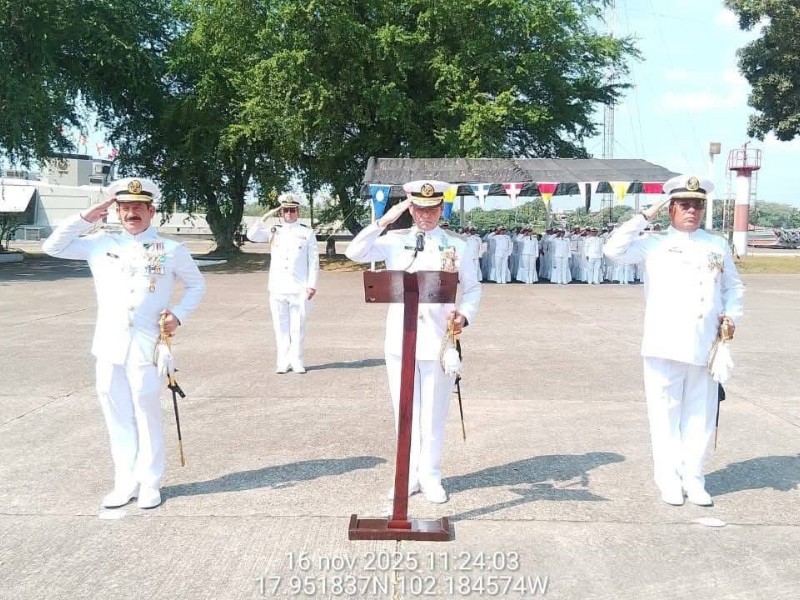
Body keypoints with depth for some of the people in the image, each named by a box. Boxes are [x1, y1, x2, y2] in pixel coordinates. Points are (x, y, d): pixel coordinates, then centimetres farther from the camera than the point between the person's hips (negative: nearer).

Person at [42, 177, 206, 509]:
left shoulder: (171, 250, 2)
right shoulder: (101, 243, 8)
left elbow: (196, 285, 12)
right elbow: (53, 246, 8)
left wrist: (178, 314, -4)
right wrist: (85, 218, 1)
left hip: (146, 348, -3)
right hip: (109, 347, 3)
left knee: (147, 416, 4)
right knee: (118, 418, 10)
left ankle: (150, 484, 17)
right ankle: (125, 483, 21)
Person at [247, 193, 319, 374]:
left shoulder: (307, 233, 4)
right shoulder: (274, 231, 12)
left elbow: (314, 261, 1)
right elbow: (252, 235, 0)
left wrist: (312, 286, -5)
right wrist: (267, 216, -2)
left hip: (300, 290, -2)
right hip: (278, 289, 2)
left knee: (298, 328, 2)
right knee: (281, 328, 5)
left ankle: (297, 362, 12)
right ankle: (283, 363, 12)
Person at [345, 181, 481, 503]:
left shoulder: (458, 245, 2)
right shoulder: (395, 241, 2)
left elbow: (473, 288, 6)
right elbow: (354, 253, -10)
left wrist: (464, 315, -14)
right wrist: (384, 220, -15)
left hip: (439, 341, -1)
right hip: (400, 340, 1)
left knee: (433, 416, 8)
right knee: (405, 413, 10)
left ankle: (430, 476, 23)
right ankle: (408, 476, 24)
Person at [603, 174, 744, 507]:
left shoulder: (718, 246, 14)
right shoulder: (654, 244, 5)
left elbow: (735, 286, 20)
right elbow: (614, 249, -10)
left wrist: (731, 316, 2)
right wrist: (646, 215, -5)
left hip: (704, 347, 3)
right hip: (665, 346, -2)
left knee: (700, 415, 7)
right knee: (665, 415, 3)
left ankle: (693, 479, 19)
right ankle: (669, 480, 14)